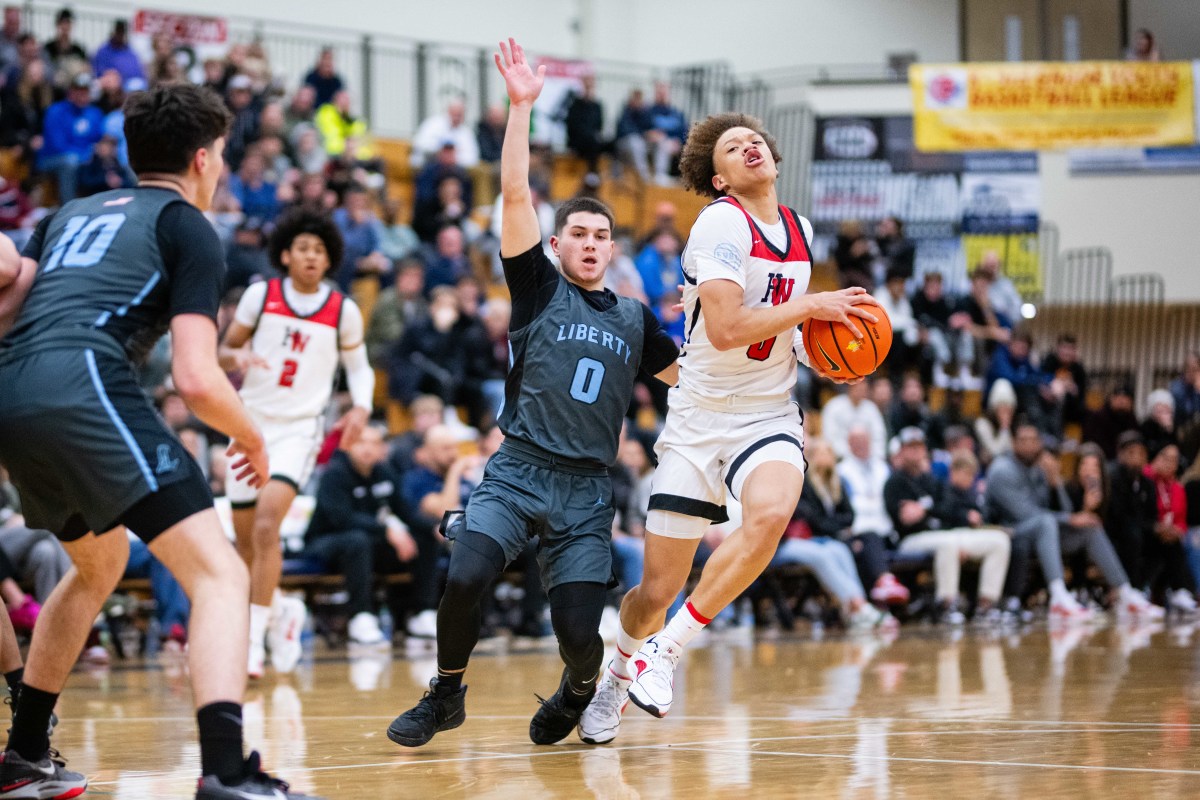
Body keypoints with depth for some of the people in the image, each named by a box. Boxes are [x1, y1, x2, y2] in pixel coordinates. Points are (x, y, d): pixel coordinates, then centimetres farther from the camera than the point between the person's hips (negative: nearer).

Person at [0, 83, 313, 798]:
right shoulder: (189, 228, 10)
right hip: (85, 386, -8)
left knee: (100, 562, 33)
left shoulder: (73, 213, 30)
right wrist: (253, 440, 15)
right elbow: (196, 379, -1)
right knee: (220, 574, -9)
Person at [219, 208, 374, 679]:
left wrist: (361, 408, -6)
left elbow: (358, 366, 13)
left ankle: (254, 639, -19)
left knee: (267, 526, -22)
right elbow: (225, 349, 7)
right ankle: (282, 610, 37)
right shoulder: (261, 295, 0)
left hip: (299, 428, -3)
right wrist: (237, 358, -17)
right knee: (245, 538, 9)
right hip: (252, 422, 3)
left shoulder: (343, 311, 0)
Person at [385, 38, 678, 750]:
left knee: (578, 632, -11)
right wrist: (521, 105, -11)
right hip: (518, 472, -2)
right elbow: (516, 196, -4)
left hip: (587, 490, 2)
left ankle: (579, 690, 26)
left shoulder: (634, 320, 16)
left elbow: (692, 374, 29)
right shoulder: (540, 289, 6)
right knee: (465, 578, -26)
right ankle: (447, 695, 0)